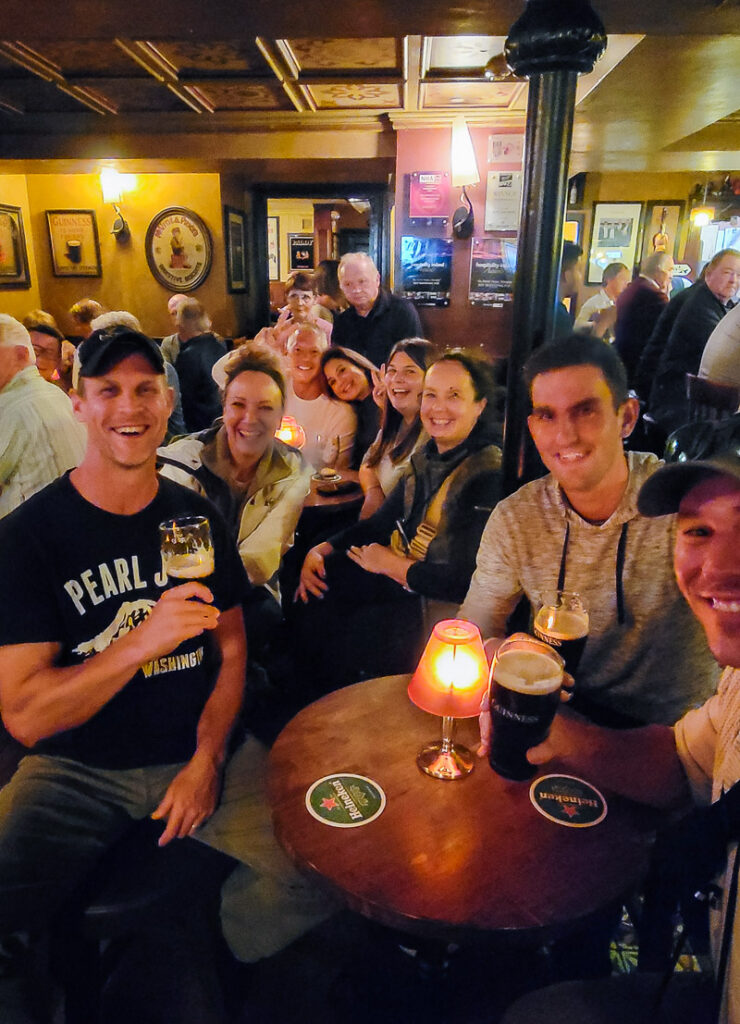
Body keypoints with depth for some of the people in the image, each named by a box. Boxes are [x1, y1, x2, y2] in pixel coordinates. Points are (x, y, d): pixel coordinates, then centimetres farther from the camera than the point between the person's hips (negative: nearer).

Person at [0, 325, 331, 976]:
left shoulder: (196, 519, 4)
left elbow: (231, 647, 7)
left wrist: (208, 758, -7)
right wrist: (145, 640, -27)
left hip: (200, 750, 2)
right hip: (79, 769, -2)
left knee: (306, 879, -19)